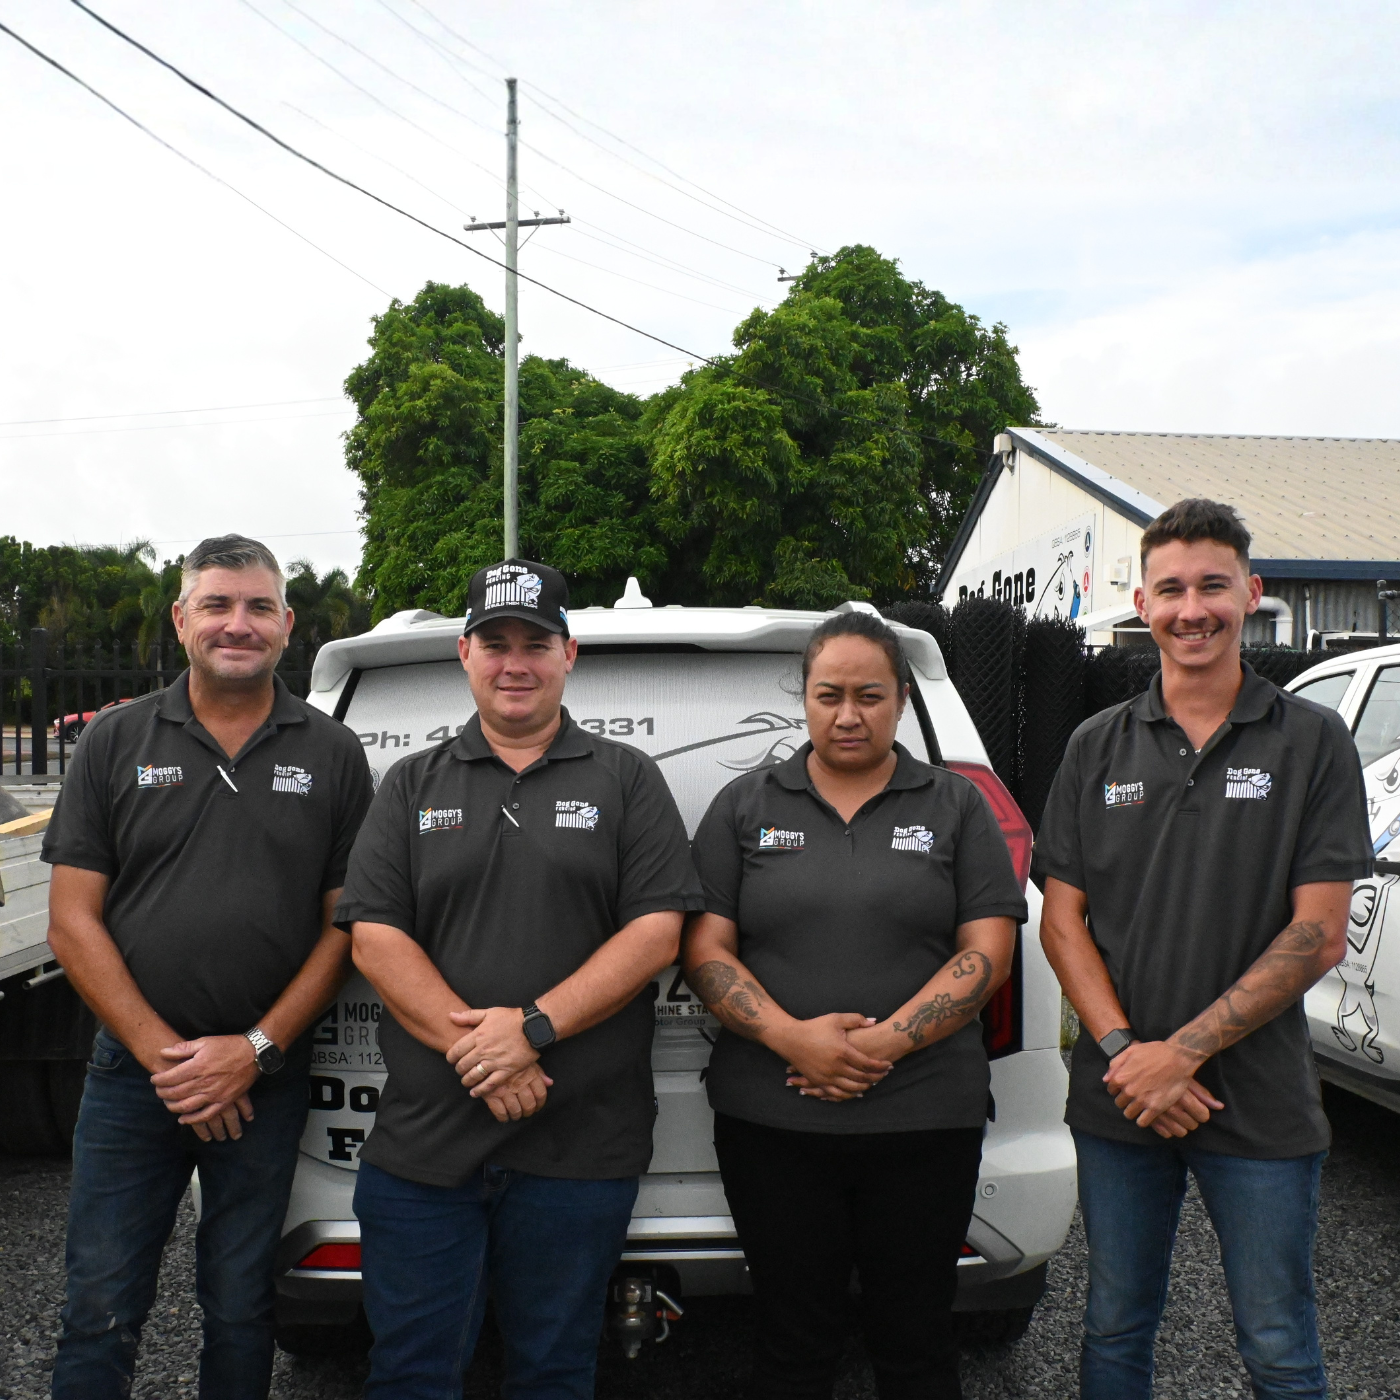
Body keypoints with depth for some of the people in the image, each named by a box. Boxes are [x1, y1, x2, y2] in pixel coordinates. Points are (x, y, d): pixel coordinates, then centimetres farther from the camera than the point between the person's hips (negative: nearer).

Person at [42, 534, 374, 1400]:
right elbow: (73, 921, -2)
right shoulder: (116, 742, 1)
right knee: (101, 1310, 7)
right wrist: (162, 1052, -10)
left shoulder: (333, 755, 1)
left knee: (240, 1306, 14)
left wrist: (257, 1050, -10)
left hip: (267, 1079, 0)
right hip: (134, 1073, 0)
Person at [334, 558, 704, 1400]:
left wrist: (533, 1027, -16)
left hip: (581, 1145, -1)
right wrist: (472, 1048, -13)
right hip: (423, 1141, 2)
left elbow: (657, 935, -5)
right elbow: (375, 938, 0)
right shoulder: (413, 786, 10)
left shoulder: (627, 780, 5)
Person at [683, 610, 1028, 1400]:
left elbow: (988, 952, -2)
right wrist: (793, 1038, -15)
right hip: (771, 1119, 1)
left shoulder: (957, 808, 6)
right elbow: (706, 950, 1)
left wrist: (885, 1042, -15)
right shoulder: (746, 807, 7)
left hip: (926, 1120, 0)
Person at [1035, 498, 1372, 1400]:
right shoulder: (1099, 747, 4)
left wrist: (1183, 1051, -15)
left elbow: (1318, 936, -9)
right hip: (1118, 1100, 3)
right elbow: (1062, 922, 3)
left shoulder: (1313, 742, -3)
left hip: (1263, 1111, -2)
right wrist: (1125, 1051, -12)